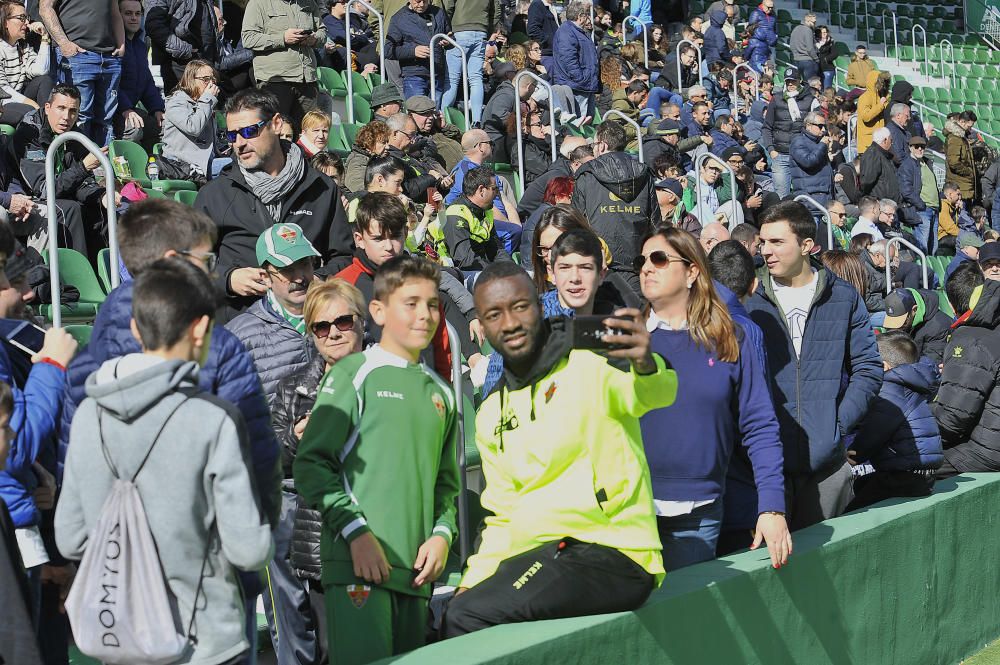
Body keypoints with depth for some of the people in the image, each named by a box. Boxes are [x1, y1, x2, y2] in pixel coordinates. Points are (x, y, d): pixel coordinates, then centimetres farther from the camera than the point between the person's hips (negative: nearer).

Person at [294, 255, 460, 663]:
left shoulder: (440, 394, 18)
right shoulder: (356, 373, -1)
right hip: (358, 561, -6)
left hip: (416, 570, 6)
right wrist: (356, 532, -14)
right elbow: (312, 464, -7)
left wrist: (442, 533, 5)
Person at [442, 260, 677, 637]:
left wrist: (645, 366, -48)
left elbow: (656, 393, -25)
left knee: (467, 619, -25)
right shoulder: (491, 415, 18)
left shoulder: (590, 362, -4)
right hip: (532, 557, 7)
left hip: (610, 553, -7)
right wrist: (473, 581, 5)